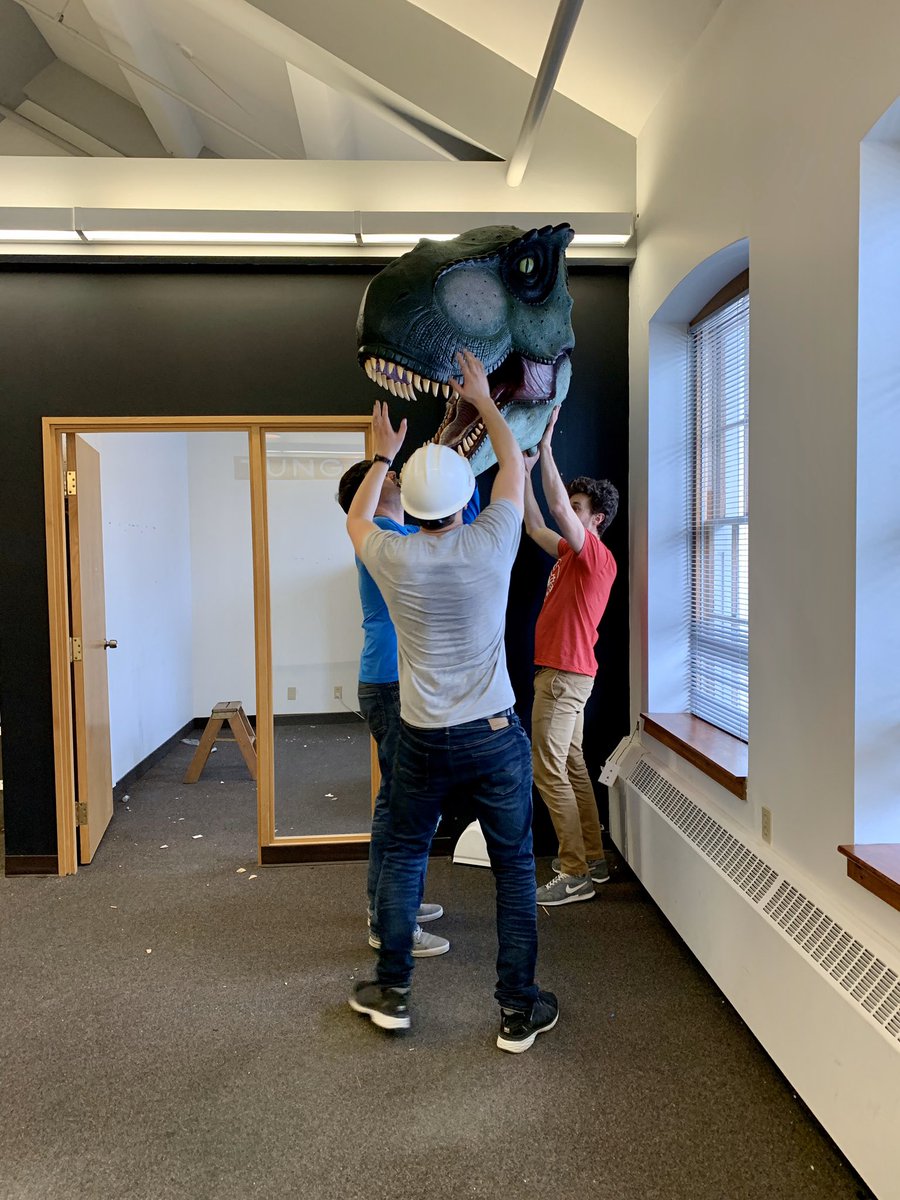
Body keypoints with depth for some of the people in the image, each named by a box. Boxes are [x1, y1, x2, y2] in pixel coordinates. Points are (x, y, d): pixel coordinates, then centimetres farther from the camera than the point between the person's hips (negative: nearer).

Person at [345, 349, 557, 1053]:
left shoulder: (394, 559, -9)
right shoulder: (492, 545, -10)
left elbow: (357, 518, 16)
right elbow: (514, 462, 8)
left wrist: (384, 454, 25)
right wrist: (483, 400, 20)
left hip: (423, 741, 1)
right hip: (495, 738, -1)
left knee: (403, 856, 19)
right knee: (515, 868, 11)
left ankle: (392, 991, 30)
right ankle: (519, 1011, 19)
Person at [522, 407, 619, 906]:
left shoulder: (596, 555, -12)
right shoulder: (570, 554, 15)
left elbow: (557, 508, -22)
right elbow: (535, 526, 22)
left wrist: (545, 445, -18)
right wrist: (526, 470, 18)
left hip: (565, 674, -10)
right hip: (562, 673, 10)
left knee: (549, 770, -9)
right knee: (572, 765, 14)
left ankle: (575, 874, -3)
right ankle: (592, 859, 23)